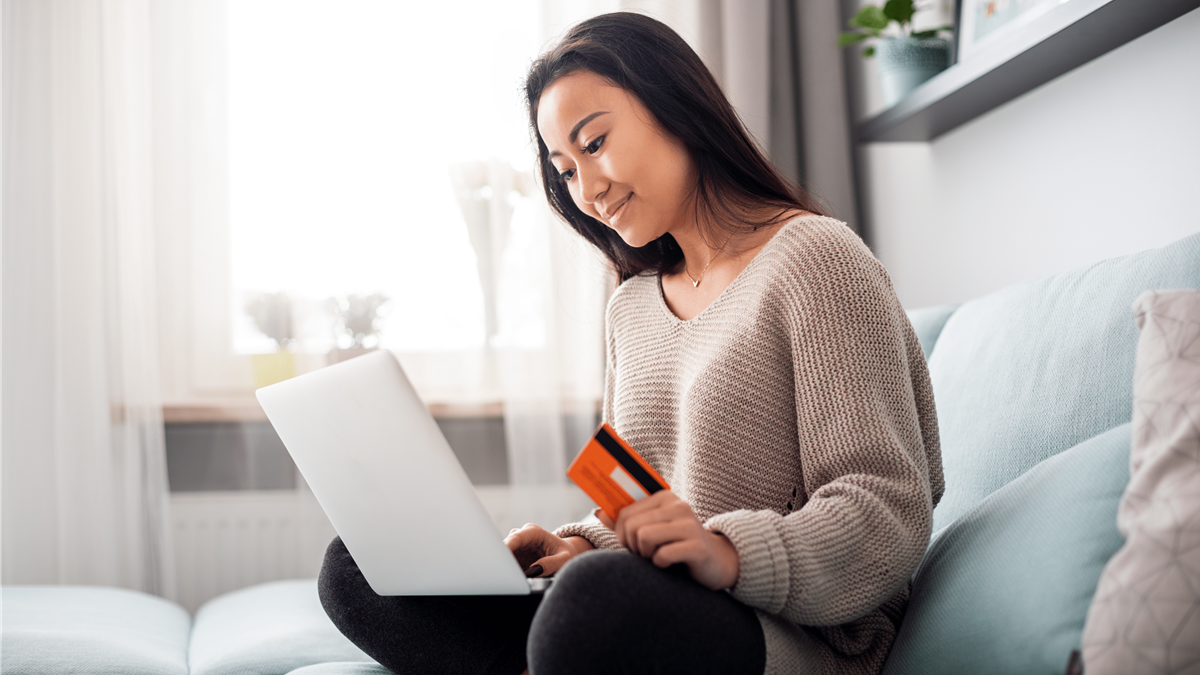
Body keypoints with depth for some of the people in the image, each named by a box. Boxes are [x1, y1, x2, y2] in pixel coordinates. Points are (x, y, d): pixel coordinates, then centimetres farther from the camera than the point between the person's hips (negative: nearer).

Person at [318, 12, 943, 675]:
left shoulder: (812, 258, -5)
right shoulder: (630, 307, 18)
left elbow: (887, 514, -13)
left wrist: (729, 554, -29)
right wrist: (578, 546, -2)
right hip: (655, 615, 8)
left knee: (599, 599, -40)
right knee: (357, 567, -3)